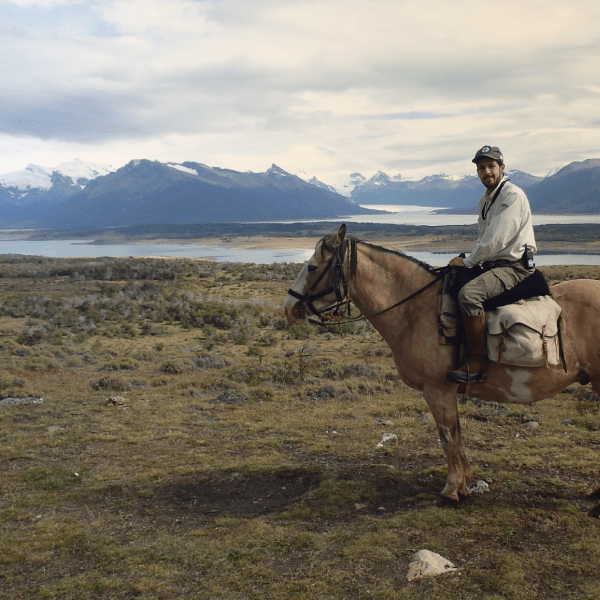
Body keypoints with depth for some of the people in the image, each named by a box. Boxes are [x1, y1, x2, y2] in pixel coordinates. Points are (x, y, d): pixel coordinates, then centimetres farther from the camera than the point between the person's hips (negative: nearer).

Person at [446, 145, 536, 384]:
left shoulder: (512, 195, -14)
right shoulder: (485, 199, 16)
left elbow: (496, 240, -20)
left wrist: (468, 261, -11)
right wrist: (470, 261, 6)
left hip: (515, 266, -10)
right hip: (492, 264, 10)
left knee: (469, 293, -32)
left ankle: (478, 362, -24)